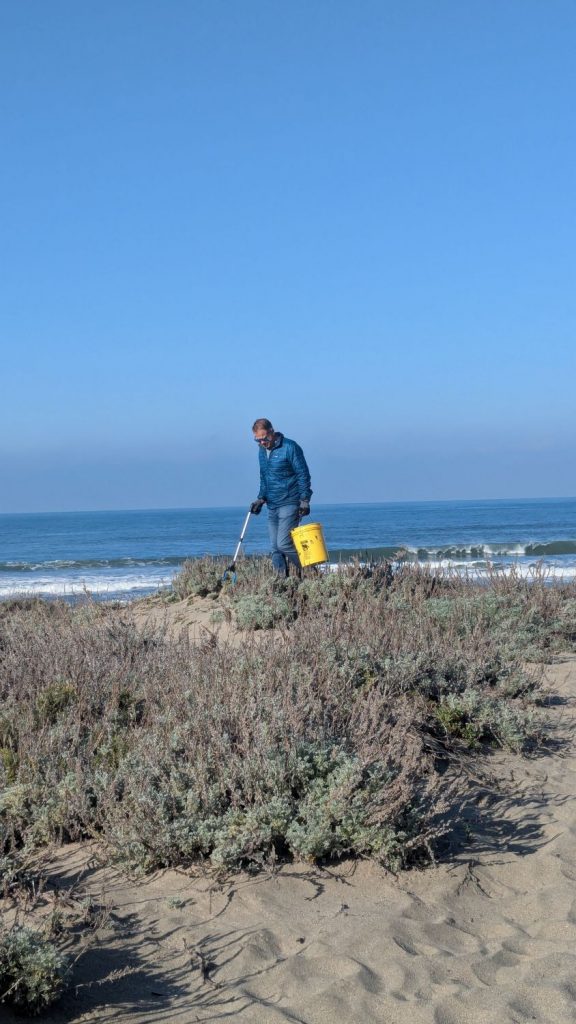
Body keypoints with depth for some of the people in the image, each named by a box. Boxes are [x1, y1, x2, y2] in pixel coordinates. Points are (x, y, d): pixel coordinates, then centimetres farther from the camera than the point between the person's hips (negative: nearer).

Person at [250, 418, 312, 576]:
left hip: (289, 504, -7)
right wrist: (261, 498, 12)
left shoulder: (290, 447, -10)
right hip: (272, 507, 7)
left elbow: (303, 475, -9)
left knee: (284, 544, -15)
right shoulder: (262, 451, 12)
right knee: (276, 548, 2)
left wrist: (304, 500, -14)